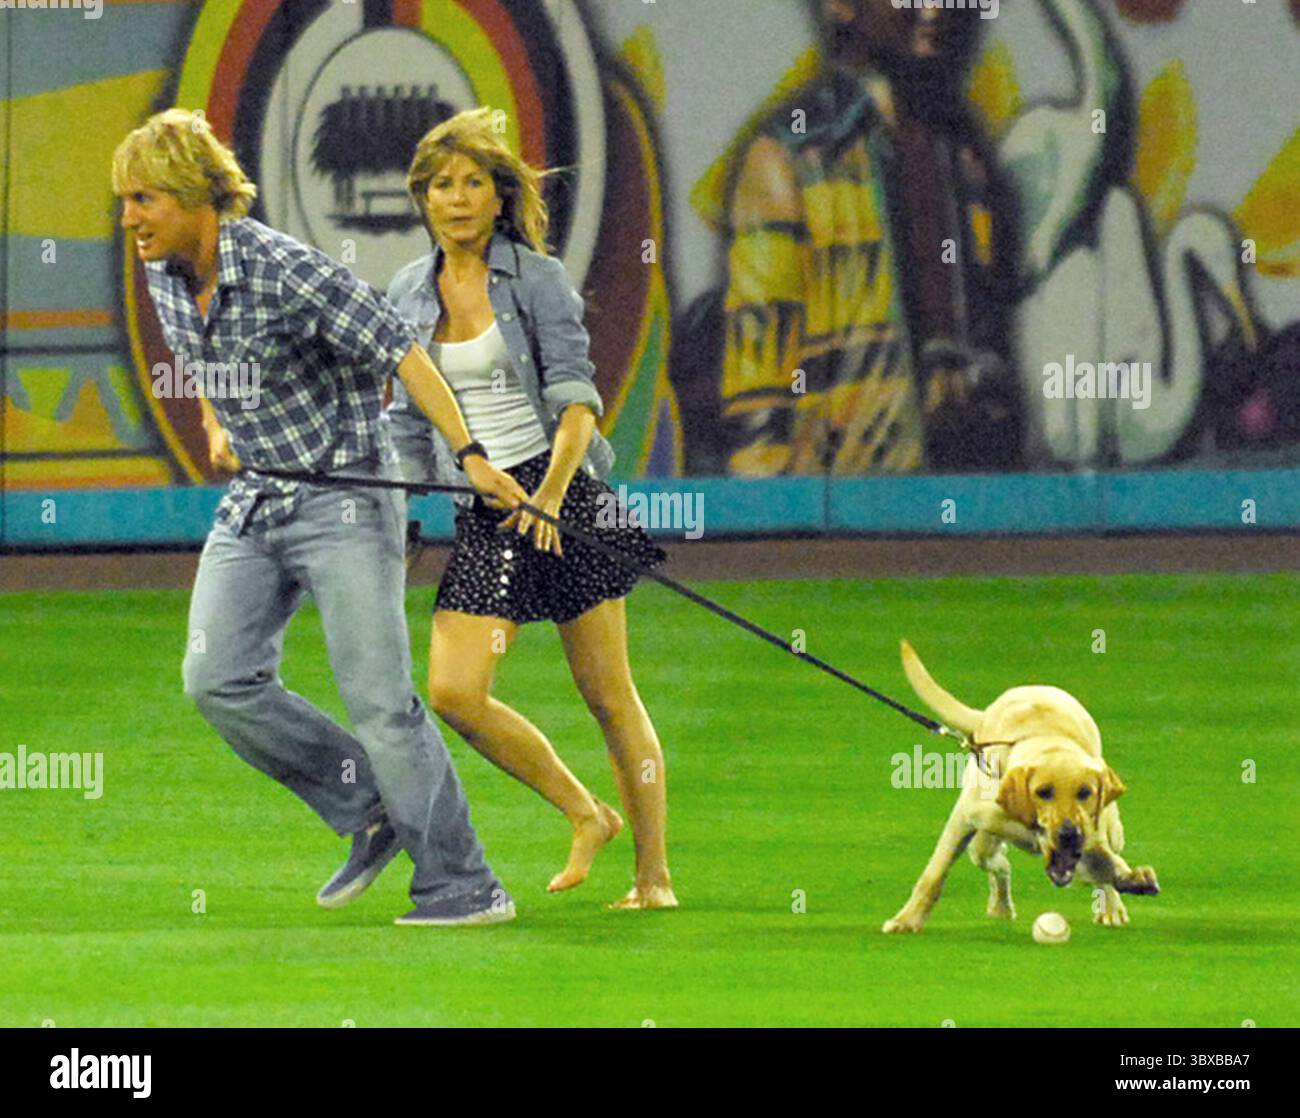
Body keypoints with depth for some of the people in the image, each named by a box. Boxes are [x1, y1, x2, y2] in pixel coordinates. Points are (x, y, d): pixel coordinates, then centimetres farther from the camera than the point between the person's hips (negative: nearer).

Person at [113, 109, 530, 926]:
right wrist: (218, 428, 10)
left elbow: (401, 351, -18)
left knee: (378, 699, -10)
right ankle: (368, 812, 10)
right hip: (253, 501, 8)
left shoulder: (288, 273, -21)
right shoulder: (166, 279, 3)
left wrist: (470, 454, -23)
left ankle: (464, 887, -3)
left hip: (342, 498, -7)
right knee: (219, 680, -6)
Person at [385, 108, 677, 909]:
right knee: (455, 694, -10)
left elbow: (576, 398, -12)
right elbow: (409, 423, 17)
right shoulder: (410, 294, 10)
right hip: (483, 513, 4)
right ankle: (586, 816, 8)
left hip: (560, 494, -4)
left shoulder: (538, 279, -4)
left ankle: (655, 873, 7)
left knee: (609, 695, -1)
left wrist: (551, 491, -26)